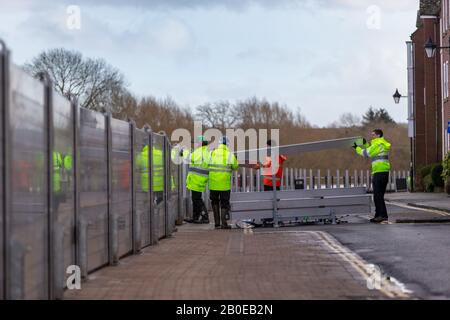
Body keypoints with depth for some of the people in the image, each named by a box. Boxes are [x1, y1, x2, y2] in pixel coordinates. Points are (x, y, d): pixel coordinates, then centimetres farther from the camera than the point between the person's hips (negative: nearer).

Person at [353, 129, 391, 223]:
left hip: (379, 172, -10)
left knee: (378, 195, -10)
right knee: (379, 195, 14)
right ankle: (378, 215, 18)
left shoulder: (378, 144, -10)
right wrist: (365, 144, 19)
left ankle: (383, 215, -15)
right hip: (385, 172, 10)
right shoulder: (383, 144, 20)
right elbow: (371, 151, 28)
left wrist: (357, 148, 4)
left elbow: (367, 153, -7)